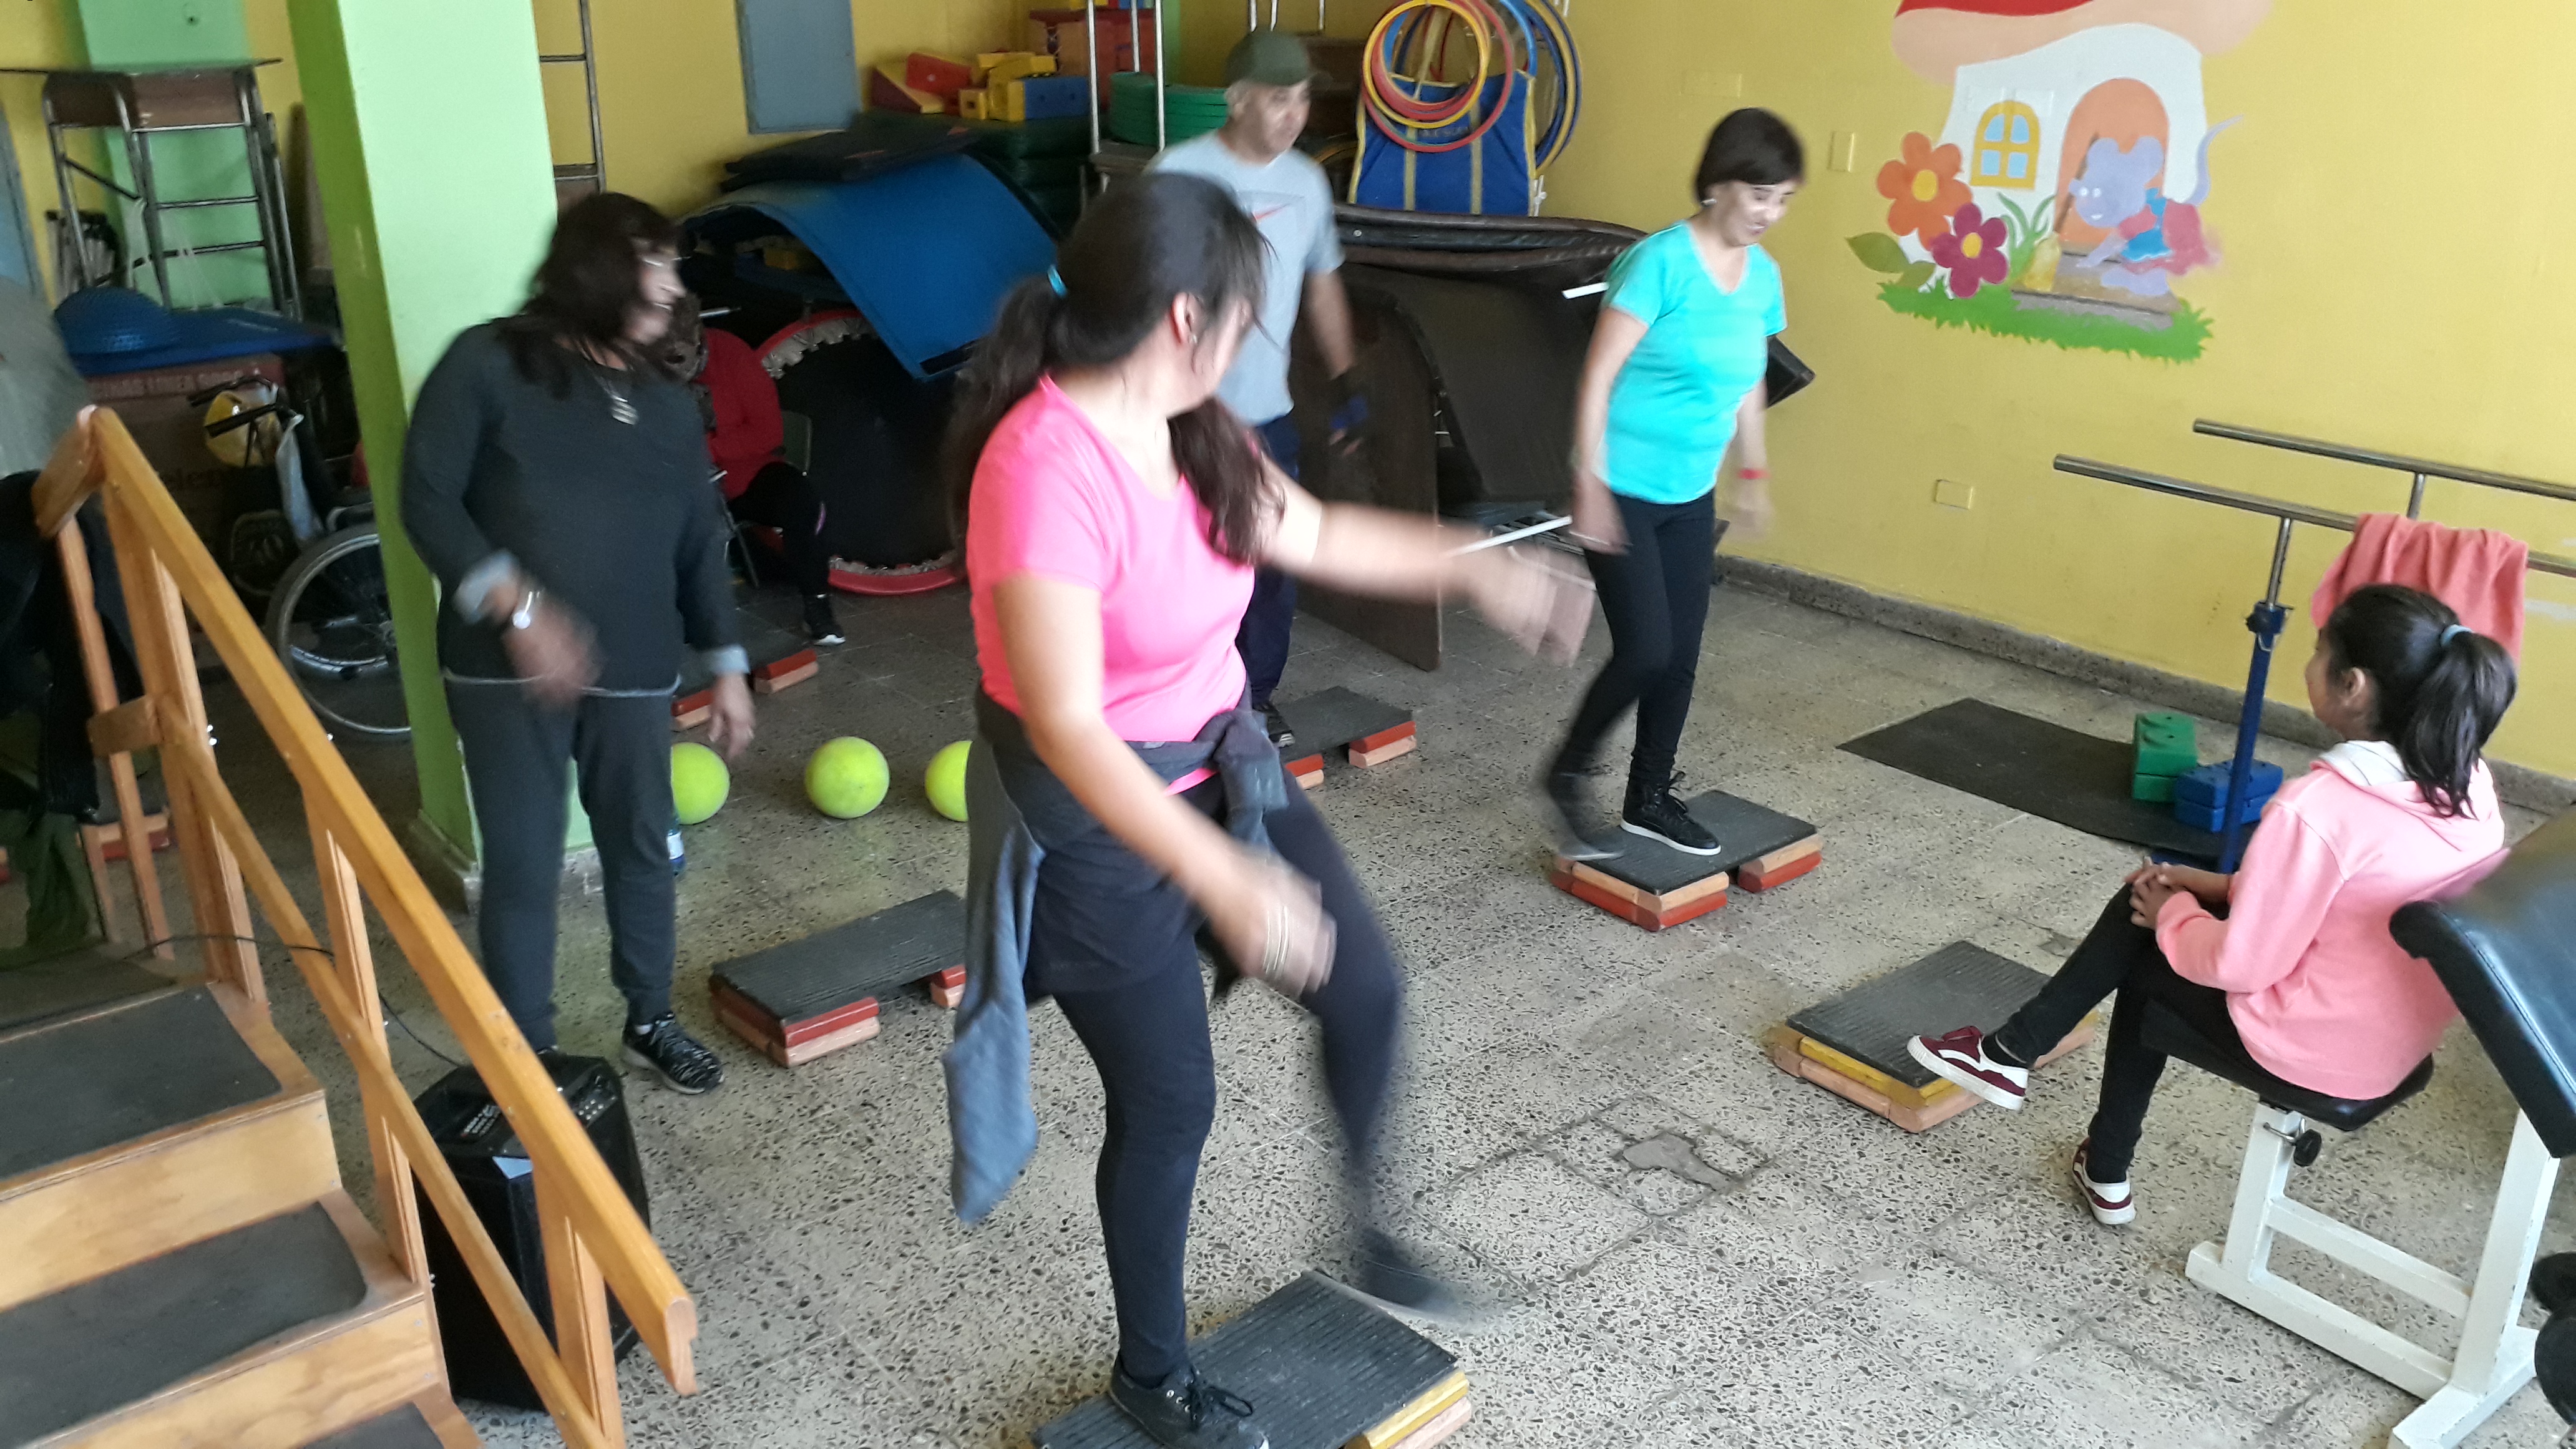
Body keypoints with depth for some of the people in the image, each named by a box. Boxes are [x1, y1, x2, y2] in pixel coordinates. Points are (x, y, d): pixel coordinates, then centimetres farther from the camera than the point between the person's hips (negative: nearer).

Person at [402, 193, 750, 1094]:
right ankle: (528, 1059, 16)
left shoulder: (667, 404, 10)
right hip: (507, 672, -4)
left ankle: (649, 1021, 33)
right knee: (523, 868, 1)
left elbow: (700, 545, 14)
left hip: (632, 674, 5)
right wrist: (518, 609, -23)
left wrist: (726, 667, 10)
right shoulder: (489, 365, -5)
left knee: (642, 850, 14)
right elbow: (428, 499, -11)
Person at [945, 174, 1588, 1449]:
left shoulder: (1187, 429, -3)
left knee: (1365, 991, 11)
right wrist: (1231, 884, -38)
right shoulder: (1047, 471, -30)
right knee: (1170, 1101, 7)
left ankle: (1363, 1221, 41)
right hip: (1095, 820, -8)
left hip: (1222, 764, 8)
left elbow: (1311, 536, 14)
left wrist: (1477, 569, 15)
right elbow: (1068, 730, -33)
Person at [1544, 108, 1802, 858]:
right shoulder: (1662, 261, -18)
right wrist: (1590, 486, -20)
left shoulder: (1763, 275, 4)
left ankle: (1649, 800, 27)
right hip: (1622, 490, -7)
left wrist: (1754, 472, 21)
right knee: (1645, 650, -10)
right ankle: (1566, 776, 13)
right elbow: (1597, 378, -18)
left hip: (1692, 497, 7)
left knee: (1681, 656, 10)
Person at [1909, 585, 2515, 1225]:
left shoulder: (2316, 807, -29)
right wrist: (2225, 887, 10)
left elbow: (2239, 964, -21)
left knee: (2143, 955, 14)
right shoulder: (2468, 782, -4)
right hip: (2398, 1035, 8)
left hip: (2316, 1045, -8)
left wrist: (2172, 914, -2)